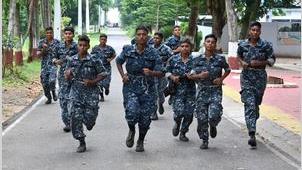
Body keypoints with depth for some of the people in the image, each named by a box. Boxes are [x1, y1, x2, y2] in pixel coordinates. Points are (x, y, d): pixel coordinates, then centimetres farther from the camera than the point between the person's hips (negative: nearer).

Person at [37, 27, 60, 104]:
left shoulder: (57, 42, 1)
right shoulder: (41, 42, 3)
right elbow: (39, 55, 2)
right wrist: (43, 49, -14)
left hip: (53, 64, -2)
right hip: (44, 66, 2)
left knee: (52, 80, -22)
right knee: (45, 83, 5)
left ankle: (53, 92, 9)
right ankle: (49, 98, 24)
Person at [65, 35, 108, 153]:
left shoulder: (94, 60, -5)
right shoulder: (71, 60, 4)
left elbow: (103, 74, 2)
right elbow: (67, 79, 11)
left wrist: (93, 82, -11)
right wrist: (68, 75, -13)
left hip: (91, 92, -2)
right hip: (76, 91, 2)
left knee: (89, 117, -5)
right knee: (75, 116, -9)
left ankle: (90, 121, 36)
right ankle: (82, 143, 4)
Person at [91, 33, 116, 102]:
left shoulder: (109, 48, -5)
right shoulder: (95, 48, -2)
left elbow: (114, 55, 12)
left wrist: (110, 59, -4)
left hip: (107, 68, -1)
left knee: (106, 84, -5)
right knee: (99, 84, -3)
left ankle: (107, 88, 33)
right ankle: (101, 96, 20)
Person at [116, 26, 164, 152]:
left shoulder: (153, 53, -4)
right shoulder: (128, 50, 0)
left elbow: (161, 72, -4)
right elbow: (118, 61, 19)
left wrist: (151, 73, -24)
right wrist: (123, 75, 5)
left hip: (147, 89, 1)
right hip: (131, 87, 0)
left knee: (145, 117, 4)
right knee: (132, 112, -20)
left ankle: (140, 142, 29)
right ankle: (131, 130, 16)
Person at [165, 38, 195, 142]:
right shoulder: (173, 59, 3)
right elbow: (167, 71, 9)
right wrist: (172, 77, -10)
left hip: (190, 91, 1)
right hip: (177, 90, -1)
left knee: (189, 114, 2)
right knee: (179, 111, -14)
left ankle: (183, 133, 24)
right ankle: (177, 123, 23)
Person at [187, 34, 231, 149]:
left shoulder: (220, 59, -2)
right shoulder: (197, 60, 1)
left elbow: (228, 70, 15)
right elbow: (191, 76, 4)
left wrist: (221, 79, -1)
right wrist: (199, 76, -16)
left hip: (215, 91, -2)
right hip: (202, 91, 2)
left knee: (214, 116, -14)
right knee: (201, 118, 2)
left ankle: (213, 126, 24)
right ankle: (204, 140, 20)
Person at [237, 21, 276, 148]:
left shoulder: (266, 45, -4)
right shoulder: (242, 44, 1)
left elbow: (272, 60, 0)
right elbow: (238, 56, 18)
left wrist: (259, 63, -15)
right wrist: (242, 62, -4)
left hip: (260, 77, 0)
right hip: (246, 77, 0)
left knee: (256, 103, 11)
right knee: (249, 104, -12)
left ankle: (252, 124, 40)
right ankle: (252, 134, -18)